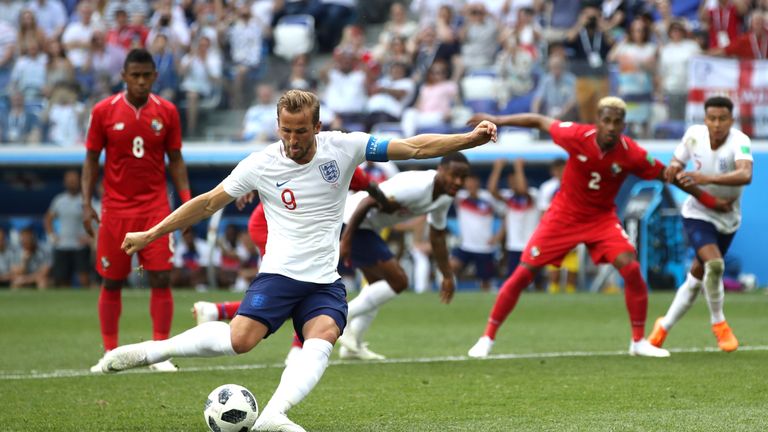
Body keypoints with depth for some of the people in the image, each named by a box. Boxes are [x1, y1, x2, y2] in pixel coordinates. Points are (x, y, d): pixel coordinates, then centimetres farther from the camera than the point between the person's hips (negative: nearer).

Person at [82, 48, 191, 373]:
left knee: (161, 278, -7)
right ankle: (110, 353, 14)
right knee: (111, 282, 4)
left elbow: (175, 160, 8)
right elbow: (91, 160, 4)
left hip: (155, 207, 0)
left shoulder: (166, 112, 2)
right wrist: (86, 203, -4)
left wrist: (186, 199, -3)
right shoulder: (103, 111, -1)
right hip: (115, 209, 0)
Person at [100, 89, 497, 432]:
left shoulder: (344, 148, -3)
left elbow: (414, 147, -2)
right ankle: (147, 351, -10)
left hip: (325, 281, 2)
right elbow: (208, 202, 4)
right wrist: (150, 234, 5)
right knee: (240, 339, -23)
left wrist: (470, 139, -11)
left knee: (322, 338, -27)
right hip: (279, 274, -2)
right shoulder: (261, 164, -4)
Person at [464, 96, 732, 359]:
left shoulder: (631, 154, -18)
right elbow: (539, 121, -6)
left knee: (632, 269, -19)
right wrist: (497, 121, -4)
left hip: (602, 219, 1)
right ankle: (488, 338, 9)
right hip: (563, 216, -1)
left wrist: (709, 200, -2)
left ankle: (639, 342, -4)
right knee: (523, 274, -5)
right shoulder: (578, 136, -21)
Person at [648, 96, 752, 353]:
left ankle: (664, 327, 30)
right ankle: (718, 323, -2)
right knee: (714, 264, -25)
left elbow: (745, 175, -43)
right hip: (698, 214, -1)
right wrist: (673, 167, -20)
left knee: (698, 276, 10)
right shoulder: (694, 134, -14)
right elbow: (678, 159, 6)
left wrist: (708, 178, -56)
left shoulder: (740, 141, -24)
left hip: (727, 218, 1)